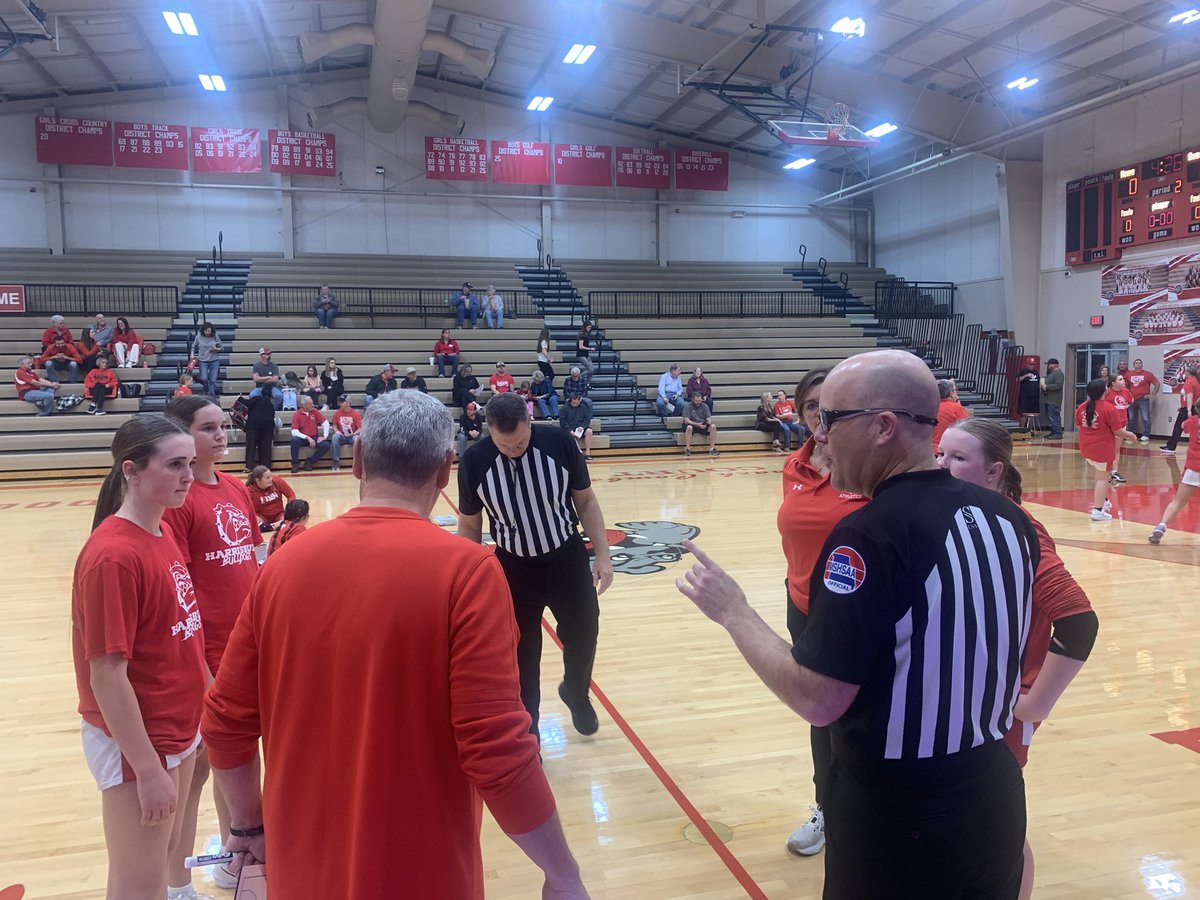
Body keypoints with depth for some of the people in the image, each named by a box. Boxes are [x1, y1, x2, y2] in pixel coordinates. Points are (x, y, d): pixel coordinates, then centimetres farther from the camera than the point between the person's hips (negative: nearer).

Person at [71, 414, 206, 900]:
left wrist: (206, 696, 15)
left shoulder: (164, 532, 2)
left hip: (178, 730, 8)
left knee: (164, 859, 22)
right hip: (136, 744, -8)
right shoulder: (113, 555, -23)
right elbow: (107, 676, -22)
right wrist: (147, 769, -19)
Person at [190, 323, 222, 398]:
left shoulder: (215, 337, -1)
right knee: (204, 379, -10)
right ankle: (206, 393, 18)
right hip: (203, 361, 0)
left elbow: (222, 348, 8)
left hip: (214, 361, 0)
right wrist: (192, 355, 0)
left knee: (213, 380, -2)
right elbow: (193, 347, 14)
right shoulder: (199, 337, 0)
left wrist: (216, 349, -11)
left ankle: (211, 396, 8)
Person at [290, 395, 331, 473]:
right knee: (294, 440, -34)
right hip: (302, 439, -2)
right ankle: (295, 464, -17)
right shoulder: (296, 415, -8)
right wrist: (307, 438, -25)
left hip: (314, 438, 2)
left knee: (326, 445, -24)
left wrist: (325, 436, -9)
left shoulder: (315, 411, 0)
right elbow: (294, 432, -16)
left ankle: (309, 461, -6)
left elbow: (326, 423, 3)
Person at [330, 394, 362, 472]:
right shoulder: (337, 413, 1)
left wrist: (354, 434, -24)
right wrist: (336, 431, -10)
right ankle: (336, 462, -26)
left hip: (352, 437, -2)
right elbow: (335, 426, 12)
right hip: (342, 437, 2)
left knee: (357, 439, -35)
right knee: (335, 437, -30)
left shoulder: (355, 413, -7)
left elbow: (360, 428, -7)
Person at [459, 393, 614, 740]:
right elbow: (469, 525, -2)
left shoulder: (560, 442, -17)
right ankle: (526, 729, 29)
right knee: (520, 655, 7)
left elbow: (586, 501, -3)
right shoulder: (474, 461, -17)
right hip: (513, 568, -1)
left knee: (584, 637, 11)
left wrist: (602, 554, -4)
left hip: (567, 558, 1)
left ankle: (576, 693, 43)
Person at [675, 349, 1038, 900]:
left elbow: (818, 701, -23)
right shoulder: (1005, 515, -3)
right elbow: (988, 648, 9)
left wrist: (731, 611, -13)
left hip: (896, 820, -6)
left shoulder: (870, 535, -25)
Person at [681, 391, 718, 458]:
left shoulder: (704, 406, 2)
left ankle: (712, 449, -20)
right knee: (689, 427, -38)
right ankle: (687, 450, -31)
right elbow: (686, 420, -17)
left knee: (713, 426, -23)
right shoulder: (687, 406, -9)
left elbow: (708, 418, 0)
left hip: (703, 426, 3)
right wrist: (697, 424, -31)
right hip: (692, 425, -3)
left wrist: (709, 423, -26)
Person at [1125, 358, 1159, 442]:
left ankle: (1145, 437, -4)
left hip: (1143, 399, -3)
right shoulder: (1129, 374, 5)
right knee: (1131, 419, 9)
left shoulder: (1148, 374, -2)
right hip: (1132, 399, 3)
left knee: (1145, 418, -6)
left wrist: (1152, 394, -3)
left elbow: (1157, 384, 2)